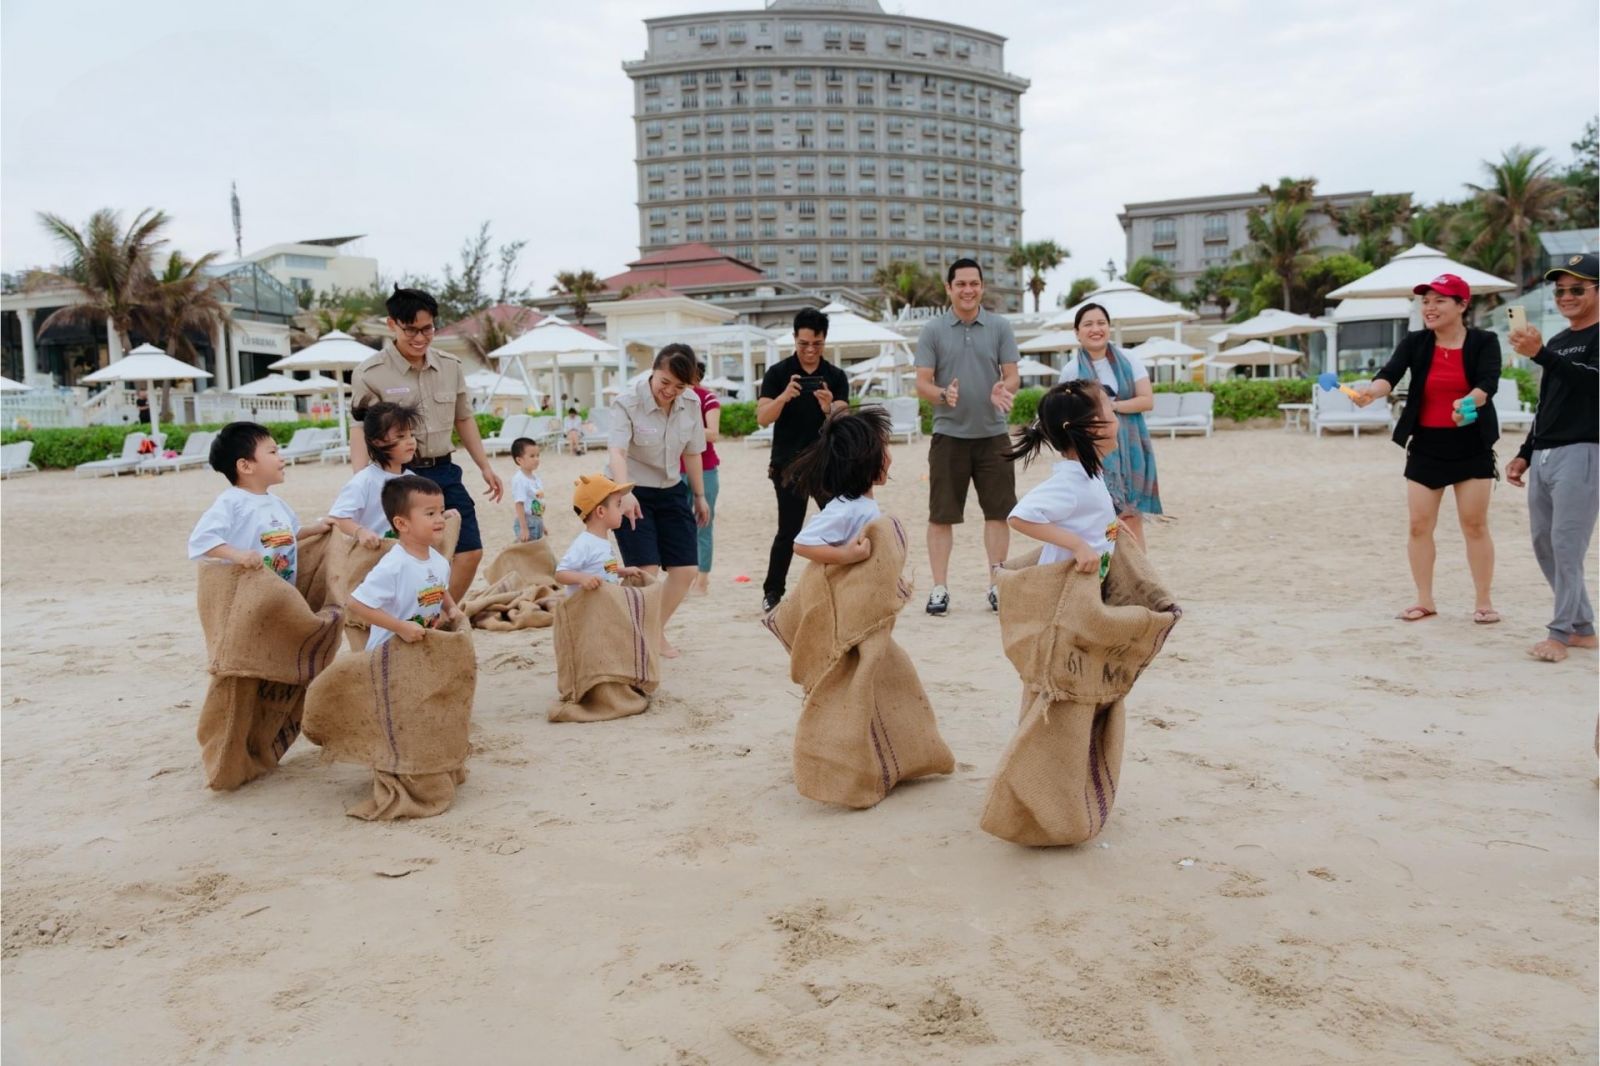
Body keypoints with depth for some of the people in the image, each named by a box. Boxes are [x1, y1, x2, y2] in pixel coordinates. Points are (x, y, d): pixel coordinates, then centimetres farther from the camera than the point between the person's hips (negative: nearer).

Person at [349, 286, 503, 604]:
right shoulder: (370, 374, -8)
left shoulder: (450, 366, 8)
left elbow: (463, 419, 18)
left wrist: (485, 466, 17)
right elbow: (360, 432, -13)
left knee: (470, 551, 4)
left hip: (443, 471, 5)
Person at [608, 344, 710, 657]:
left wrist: (700, 496, 14)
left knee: (686, 569, 3)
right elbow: (617, 452, -33)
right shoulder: (627, 402, -19)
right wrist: (625, 493, -49)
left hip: (670, 492, 6)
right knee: (646, 570, -14)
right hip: (633, 494, -5)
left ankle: (657, 632, 24)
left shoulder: (691, 404, -3)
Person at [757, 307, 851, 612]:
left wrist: (829, 407, -29)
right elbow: (762, 418, -11)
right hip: (788, 465, -2)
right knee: (789, 531, -3)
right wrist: (785, 396, -30)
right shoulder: (778, 373, -2)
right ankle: (772, 592, 10)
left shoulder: (836, 377, 4)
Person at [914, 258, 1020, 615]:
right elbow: (922, 383, -1)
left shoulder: (1000, 327, 5)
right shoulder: (933, 330, 2)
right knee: (941, 515, 1)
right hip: (948, 434, -1)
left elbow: (1012, 376, 3)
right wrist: (943, 395, -23)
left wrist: (1003, 390, -21)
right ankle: (939, 588, 9)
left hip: (993, 434, 1)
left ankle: (996, 585, 15)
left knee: (998, 512, 4)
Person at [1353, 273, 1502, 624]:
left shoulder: (1484, 342, -5)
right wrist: (1370, 391, -40)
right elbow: (1390, 374, -18)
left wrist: (1468, 402, -43)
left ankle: (1484, 601, 16)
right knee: (1419, 526, 4)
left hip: (1472, 445, -2)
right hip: (1425, 446, 2)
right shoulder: (1414, 343, -1)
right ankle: (1424, 600, 17)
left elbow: (1488, 382, -21)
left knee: (1475, 525, 3)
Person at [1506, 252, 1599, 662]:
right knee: (1543, 544, 9)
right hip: (1543, 456, 8)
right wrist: (1525, 454, 20)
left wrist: (1540, 354, -34)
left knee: (1567, 545, -10)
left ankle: (1561, 633, -3)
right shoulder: (1557, 342, 19)